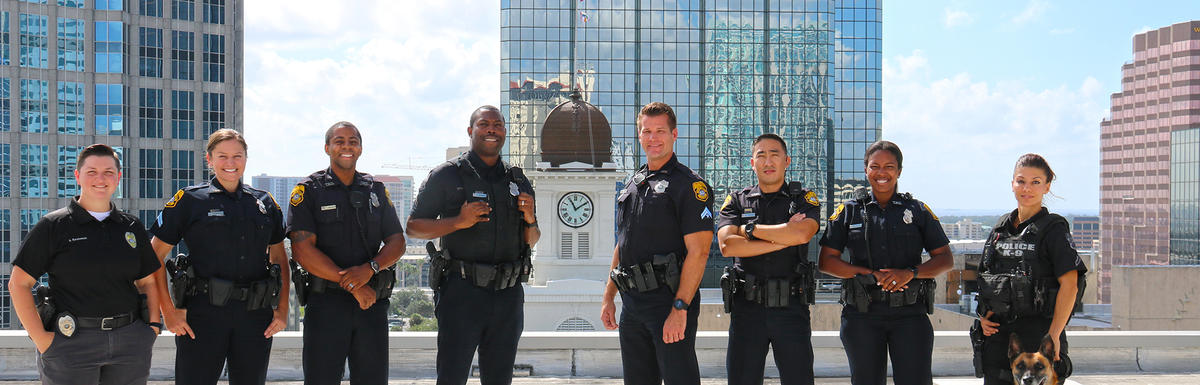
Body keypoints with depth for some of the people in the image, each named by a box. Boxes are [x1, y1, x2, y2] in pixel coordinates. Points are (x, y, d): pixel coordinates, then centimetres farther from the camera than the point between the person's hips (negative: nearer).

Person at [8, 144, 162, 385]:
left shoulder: (132, 227, 11)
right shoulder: (53, 226, 1)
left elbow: (147, 282, 18)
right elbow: (18, 284, -1)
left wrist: (153, 325, 4)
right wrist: (40, 338, -8)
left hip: (129, 341, 3)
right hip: (71, 344, -3)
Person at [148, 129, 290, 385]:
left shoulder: (265, 203, 13)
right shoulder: (189, 200, 2)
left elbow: (279, 258, 19)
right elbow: (155, 256, 2)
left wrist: (282, 310, 8)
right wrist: (168, 311, -6)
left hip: (256, 315, 3)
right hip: (203, 313, -3)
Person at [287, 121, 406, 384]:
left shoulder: (376, 190, 15)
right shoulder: (309, 191, 3)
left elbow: (397, 242, 11)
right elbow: (302, 251, -7)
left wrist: (370, 268, -10)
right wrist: (352, 285, -12)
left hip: (373, 303, 3)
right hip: (326, 302, -3)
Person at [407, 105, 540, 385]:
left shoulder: (518, 181, 15)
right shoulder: (446, 176, 2)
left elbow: (531, 240, 22)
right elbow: (414, 228, 0)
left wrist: (530, 221, -2)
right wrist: (458, 222, -14)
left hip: (508, 295, 4)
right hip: (462, 292, -4)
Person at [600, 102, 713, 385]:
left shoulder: (690, 185, -7)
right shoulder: (632, 184, 17)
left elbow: (698, 251, -15)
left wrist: (680, 308, -21)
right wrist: (608, 297, 16)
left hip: (668, 299, -7)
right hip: (632, 303, 7)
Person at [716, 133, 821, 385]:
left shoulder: (804, 199, 8)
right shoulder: (736, 201, 11)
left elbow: (802, 233, -14)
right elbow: (727, 245, -7)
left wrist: (750, 229, -6)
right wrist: (782, 239, -9)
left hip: (791, 307, -1)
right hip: (747, 307, 1)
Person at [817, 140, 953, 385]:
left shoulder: (918, 211, 11)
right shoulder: (848, 211, 10)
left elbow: (945, 259, 10)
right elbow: (826, 261, 4)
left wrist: (911, 273, -10)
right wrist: (872, 275, -9)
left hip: (910, 313, 0)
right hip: (862, 313, 0)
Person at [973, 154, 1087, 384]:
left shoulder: (1054, 229, -5)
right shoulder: (1001, 228, 13)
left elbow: (1069, 284, -12)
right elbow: (985, 279, 20)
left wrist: (1054, 335, -17)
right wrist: (983, 316, 5)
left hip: (1038, 331, -5)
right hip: (997, 334, 6)